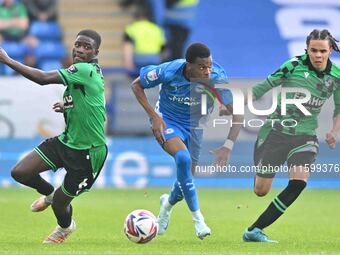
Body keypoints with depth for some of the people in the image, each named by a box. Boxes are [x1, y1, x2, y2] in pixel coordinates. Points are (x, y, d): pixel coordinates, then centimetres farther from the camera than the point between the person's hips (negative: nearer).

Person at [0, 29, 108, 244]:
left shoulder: (86, 70, -24)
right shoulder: (80, 72, 6)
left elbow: (43, 78, -30)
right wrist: (68, 106, 6)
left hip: (88, 153, -8)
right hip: (66, 141, 8)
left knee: (59, 204, 5)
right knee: (20, 172, -3)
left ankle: (65, 227, 42)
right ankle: (49, 194, 29)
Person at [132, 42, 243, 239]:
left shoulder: (217, 78, -27)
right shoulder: (169, 72, -29)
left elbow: (237, 113, -22)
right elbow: (137, 85, -11)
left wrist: (228, 147, -31)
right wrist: (154, 116, -20)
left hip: (194, 126, 3)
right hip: (168, 122, -3)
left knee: (187, 175, 10)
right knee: (183, 157, -31)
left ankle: (168, 203, 48)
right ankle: (198, 219, -24)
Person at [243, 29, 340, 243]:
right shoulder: (294, 65, -10)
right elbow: (265, 85, -4)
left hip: (305, 136, 2)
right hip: (276, 131, -2)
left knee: (299, 182, -22)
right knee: (260, 191, -1)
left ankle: (254, 230, -16)